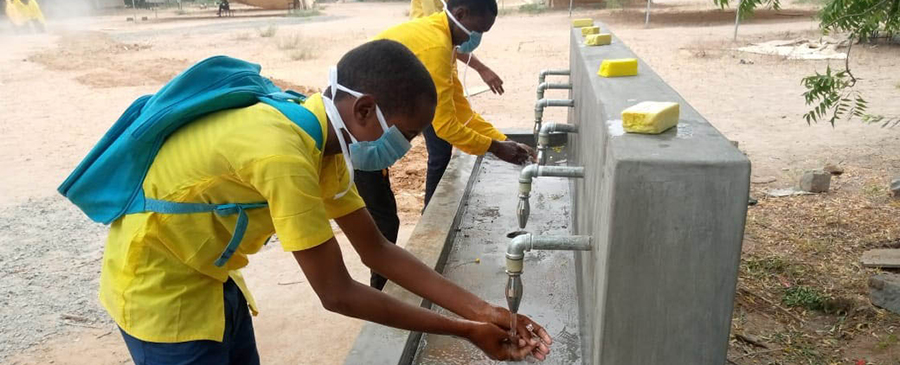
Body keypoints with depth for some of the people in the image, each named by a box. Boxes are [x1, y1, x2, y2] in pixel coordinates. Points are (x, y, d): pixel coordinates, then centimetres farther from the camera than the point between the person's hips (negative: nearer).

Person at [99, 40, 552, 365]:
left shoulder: (322, 142, -4)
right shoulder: (285, 155, -33)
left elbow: (377, 250, -1)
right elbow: (337, 293, -27)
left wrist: (478, 309, -7)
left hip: (209, 275, 8)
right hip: (159, 287, -8)